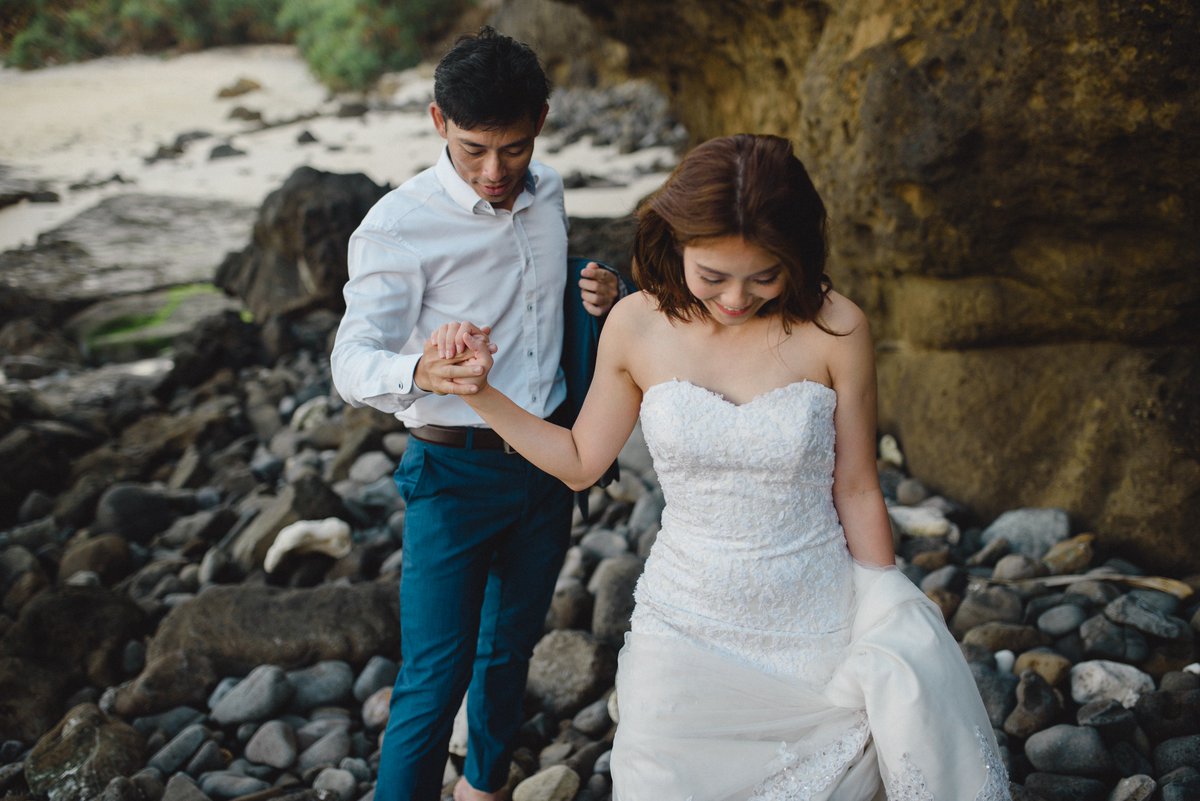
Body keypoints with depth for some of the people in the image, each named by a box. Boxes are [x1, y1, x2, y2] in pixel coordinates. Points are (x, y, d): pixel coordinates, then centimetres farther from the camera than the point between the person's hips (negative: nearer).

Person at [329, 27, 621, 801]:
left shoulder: (549, 194, 1)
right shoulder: (399, 225, -18)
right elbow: (353, 360, -19)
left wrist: (597, 294, -5)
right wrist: (419, 373, -43)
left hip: (548, 462, 6)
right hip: (456, 473, -6)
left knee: (511, 647, 22)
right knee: (435, 678, -8)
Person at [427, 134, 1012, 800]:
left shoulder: (834, 330, -14)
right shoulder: (637, 327, -8)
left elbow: (856, 492, -4)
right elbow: (580, 461, 6)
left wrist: (889, 634, 4)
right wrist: (481, 393, -4)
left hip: (816, 628, -1)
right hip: (685, 630, 2)